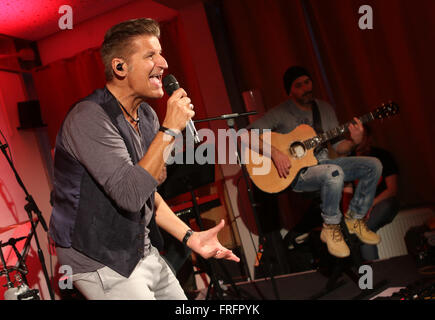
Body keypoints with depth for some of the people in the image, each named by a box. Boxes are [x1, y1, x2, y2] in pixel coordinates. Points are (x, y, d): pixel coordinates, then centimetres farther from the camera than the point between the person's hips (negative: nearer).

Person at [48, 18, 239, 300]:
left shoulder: (147, 116, 5)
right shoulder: (89, 119, -21)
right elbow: (130, 194, -30)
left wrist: (190, 237, 5)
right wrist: (169, 130, -26)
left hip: (143, 252, 8)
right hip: (101, 263, -8)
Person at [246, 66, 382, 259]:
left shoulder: (325, 109, 10)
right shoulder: (281, 113, -7)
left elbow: (339, 148, 10)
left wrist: (354, 141, -13)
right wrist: (274, 152, -28)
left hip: (322, 162, 6)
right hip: (296, 172, -6)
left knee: (373, 165, -9)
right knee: (334, 172, -37)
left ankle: (354, 219, 5)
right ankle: (330, 228, -15)